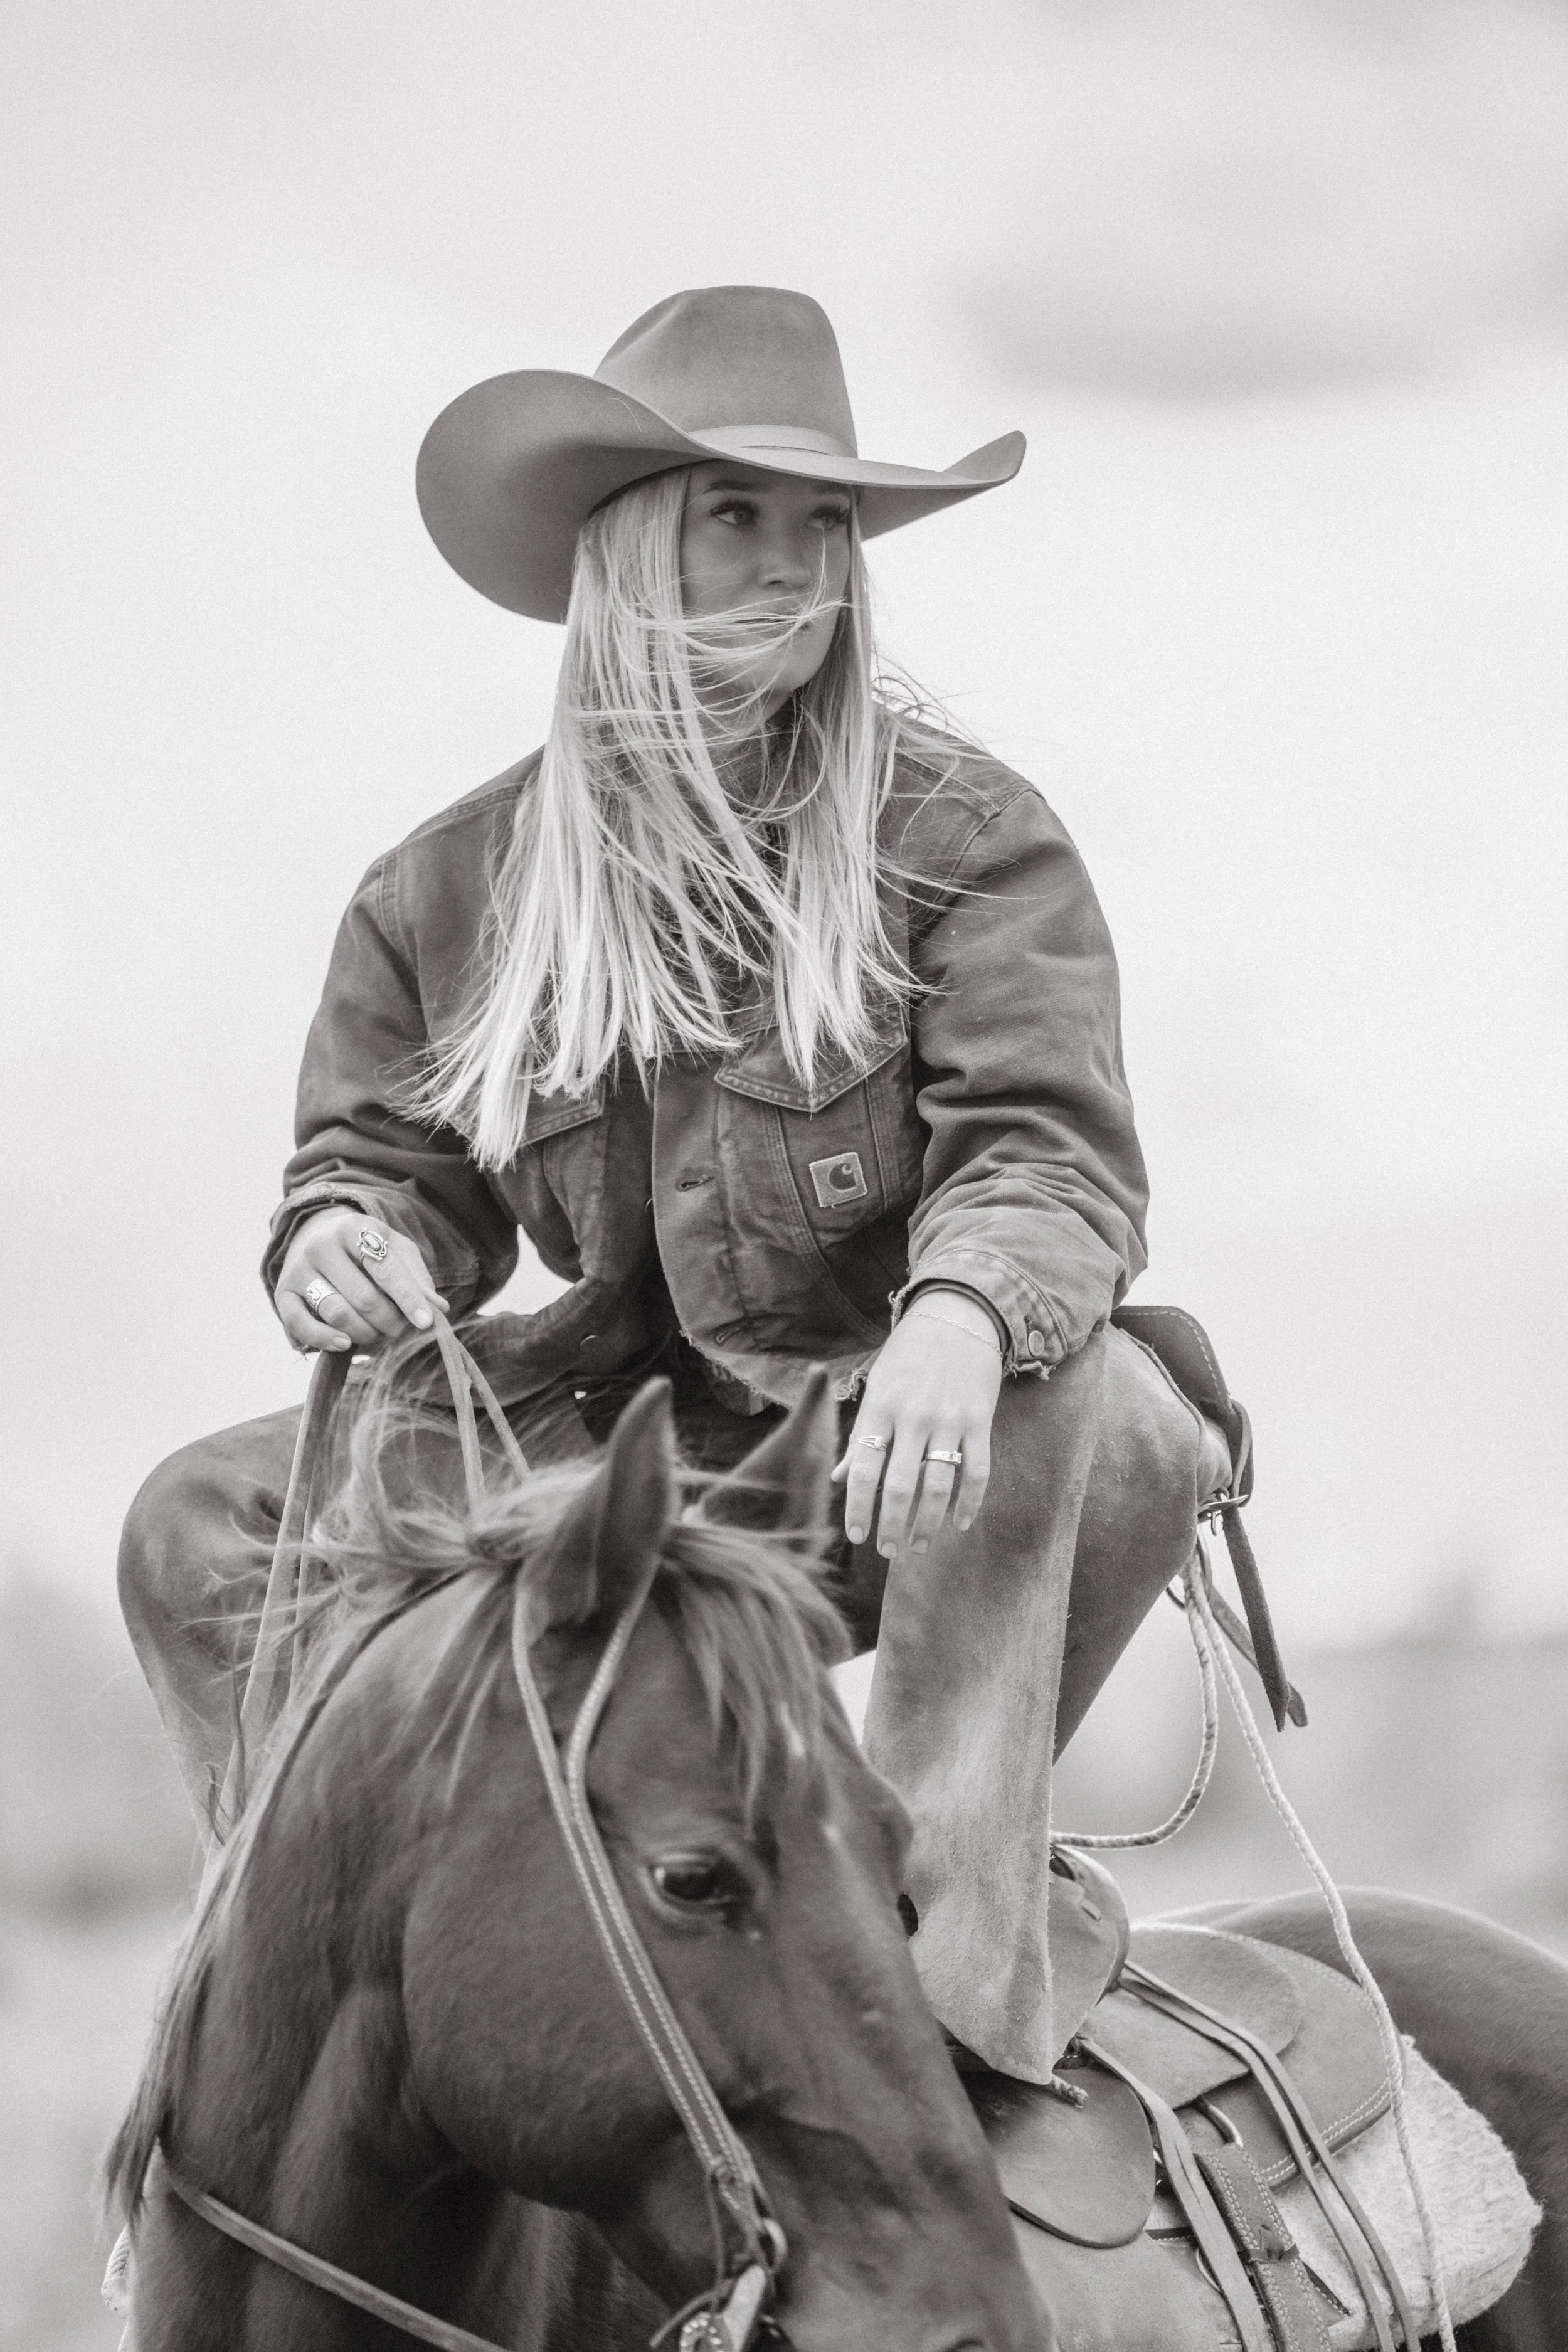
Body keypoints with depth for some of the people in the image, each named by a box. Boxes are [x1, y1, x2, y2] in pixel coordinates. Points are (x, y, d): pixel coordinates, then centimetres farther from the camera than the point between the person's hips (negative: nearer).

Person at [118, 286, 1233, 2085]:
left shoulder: (962, 835, -7)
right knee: (203, 1530, -7)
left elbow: (1052, 1147, -17)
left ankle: (952, 1962, -34)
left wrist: (960, 1313, -41)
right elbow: (392, 1158, 12)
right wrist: (341, 1242, -15)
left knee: (1075, 1409, -39)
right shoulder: (450, 890, 5)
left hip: (927, 1427, -4)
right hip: (631, 1444, 4)